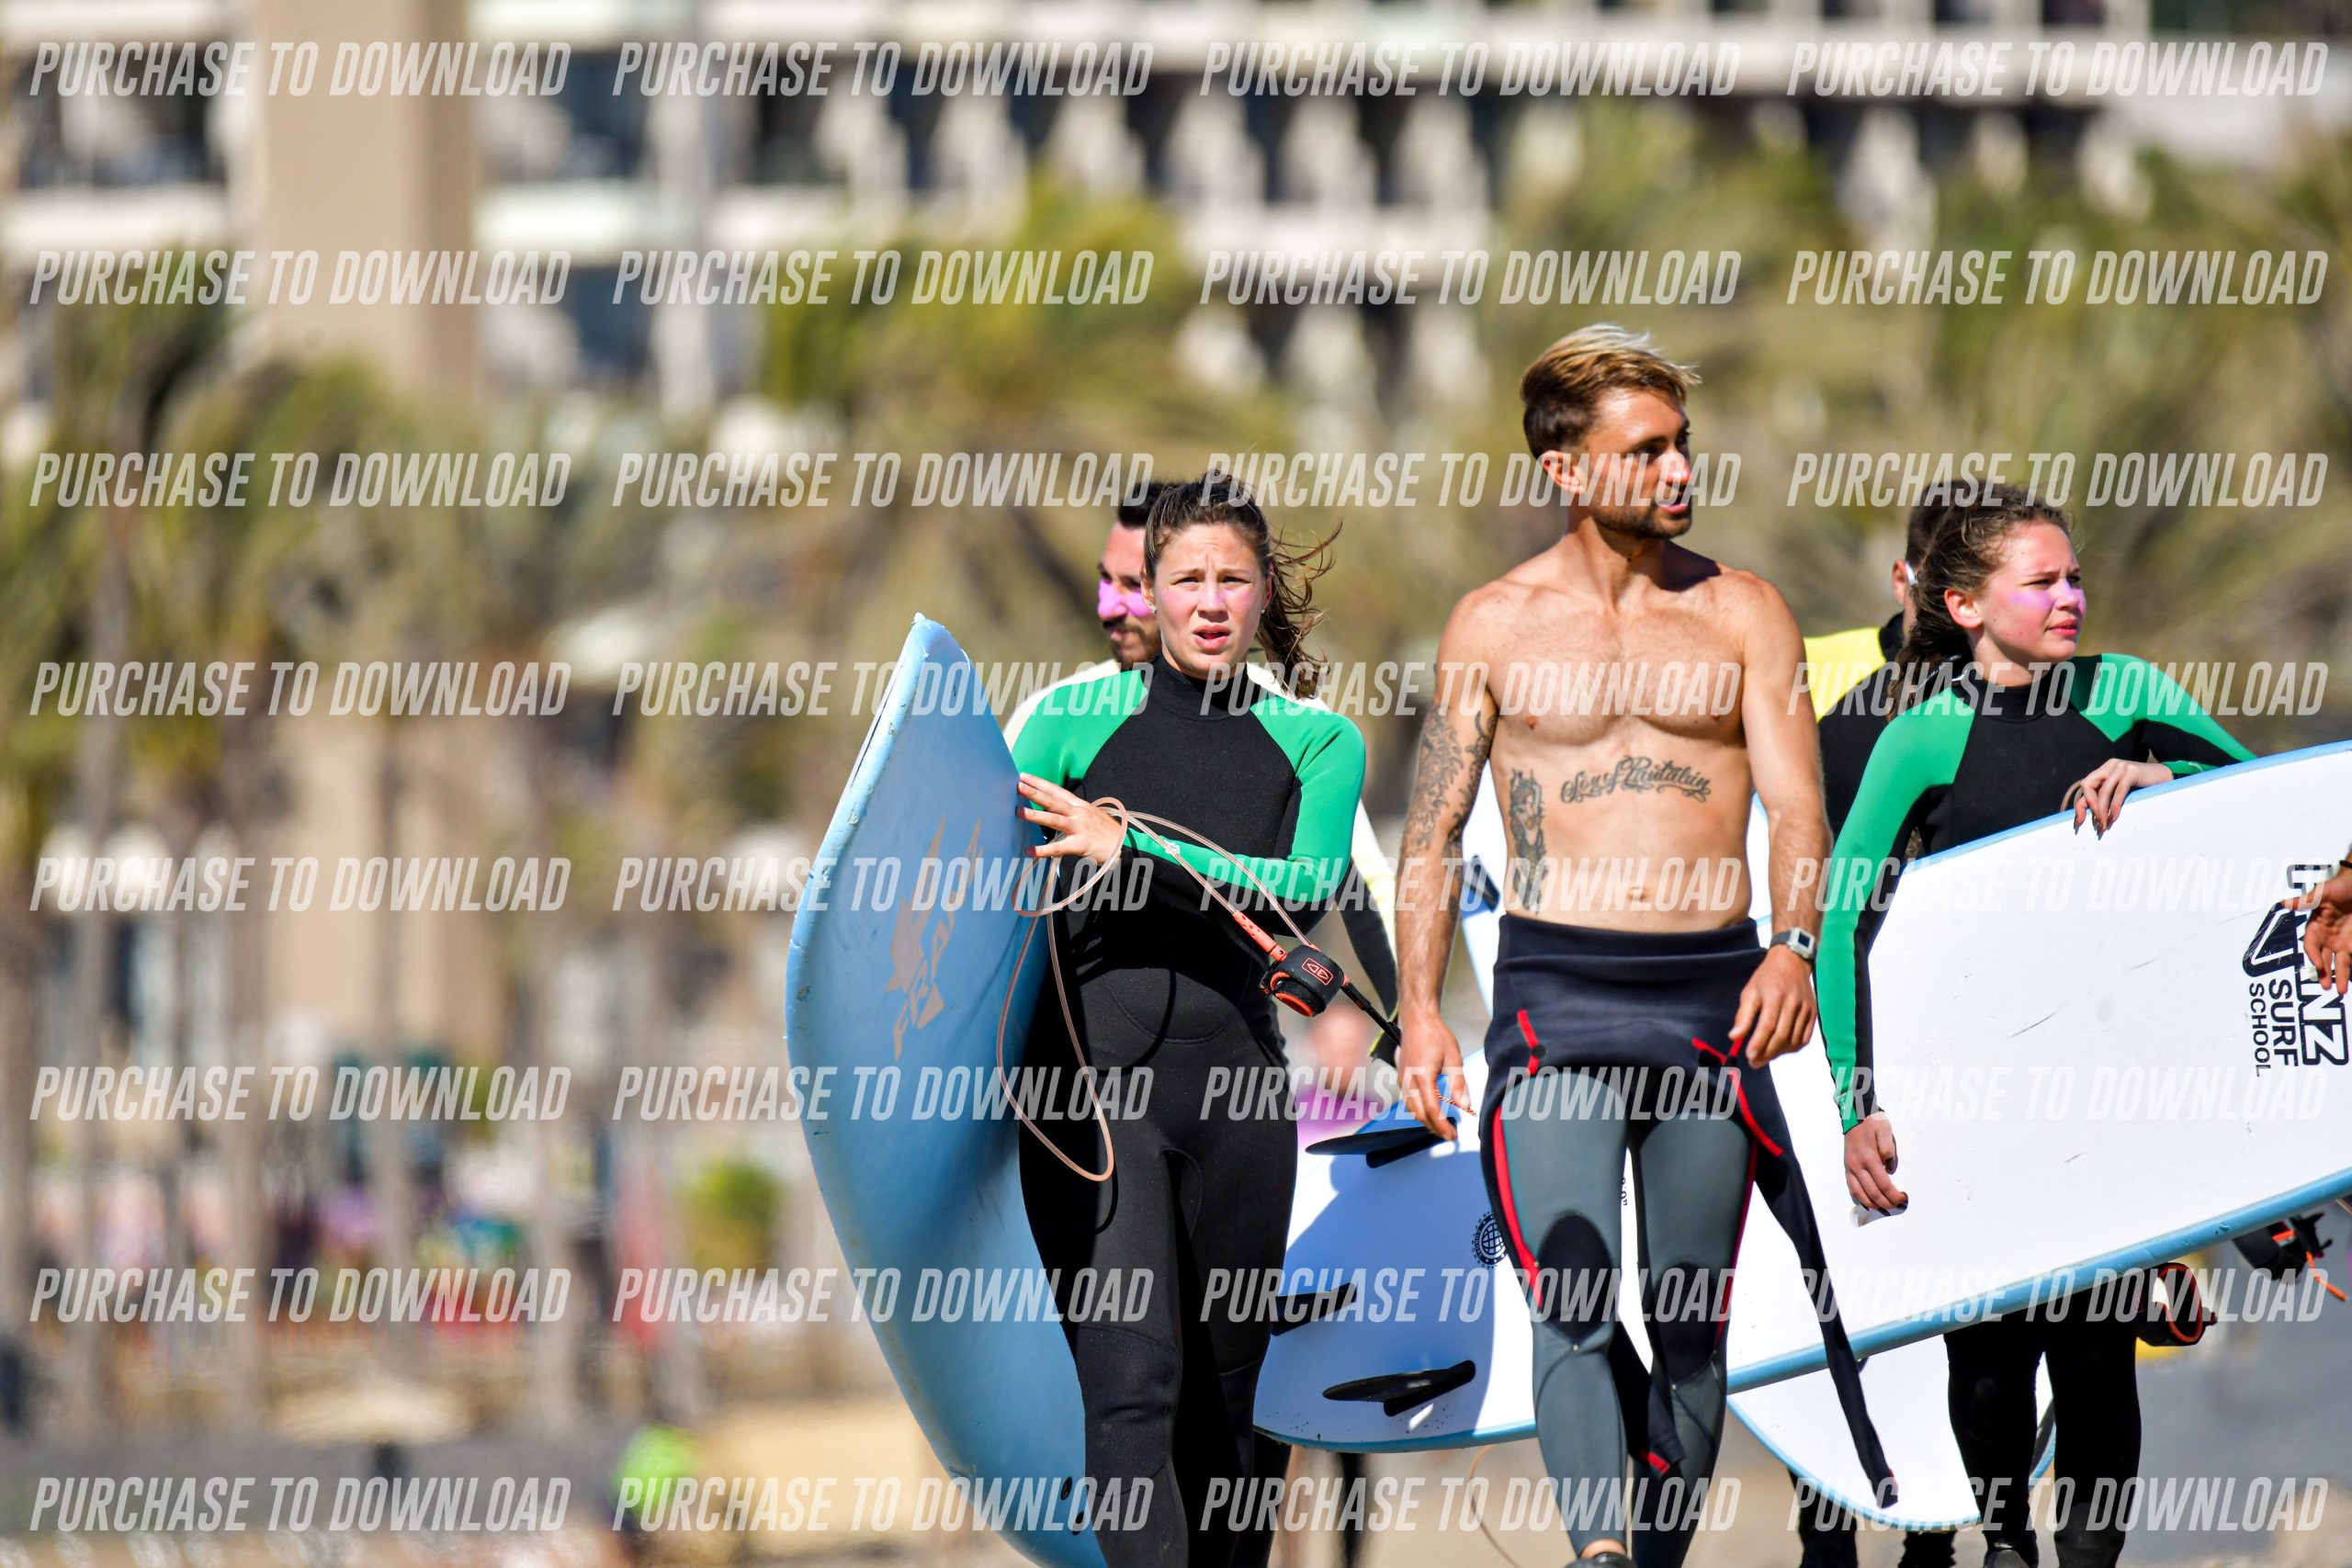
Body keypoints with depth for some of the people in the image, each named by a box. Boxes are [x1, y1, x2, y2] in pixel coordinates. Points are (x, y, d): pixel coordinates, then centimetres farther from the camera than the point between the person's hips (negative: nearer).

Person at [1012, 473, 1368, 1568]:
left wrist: (1131, 849, -15)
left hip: (1235, 1082, 3)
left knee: (1220, 1396, 8)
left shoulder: (1316, 743, 10)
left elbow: (1303, 888, -8)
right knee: (1132, 1386, -16)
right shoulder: (1075, 719, 7)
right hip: (1090, 1072, -3)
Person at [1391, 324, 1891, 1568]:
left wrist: (1794, 948, -18)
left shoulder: (1741, 613, 7)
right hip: (1556, 992, -2)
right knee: (1573, 1310, -16)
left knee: (1692, 1319, 6)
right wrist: (1418, 1013, -1)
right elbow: (1433, 829, 8)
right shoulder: (1494, 625, 6)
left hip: (1711, 994, 2)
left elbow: (1796, 809, 1)